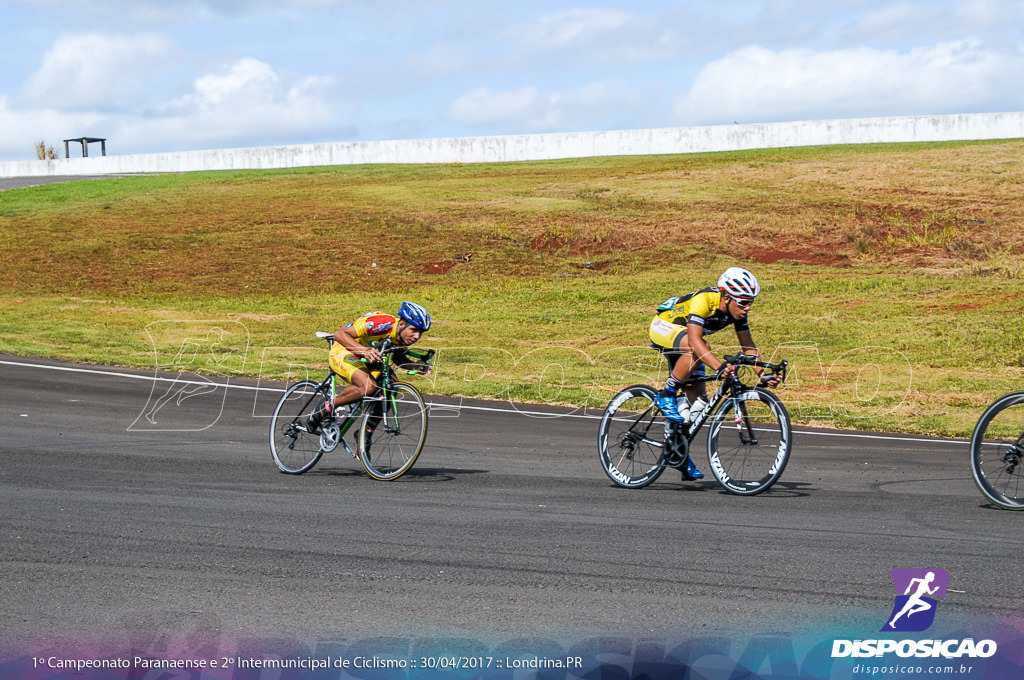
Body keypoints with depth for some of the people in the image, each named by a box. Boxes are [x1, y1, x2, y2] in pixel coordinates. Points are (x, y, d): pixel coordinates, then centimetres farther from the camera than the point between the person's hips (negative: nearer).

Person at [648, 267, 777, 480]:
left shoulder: (736, 309, -14)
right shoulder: (703, 300, -35)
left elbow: (748, 346, -7)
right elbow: (695, 340, -47)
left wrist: (762, 374, -22)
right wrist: (720, 366, -59)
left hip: (684, 339, 7)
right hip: (663, 327, -7)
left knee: (698, 401, -3)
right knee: (697, 350, -39)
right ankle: (666, 396, -22)